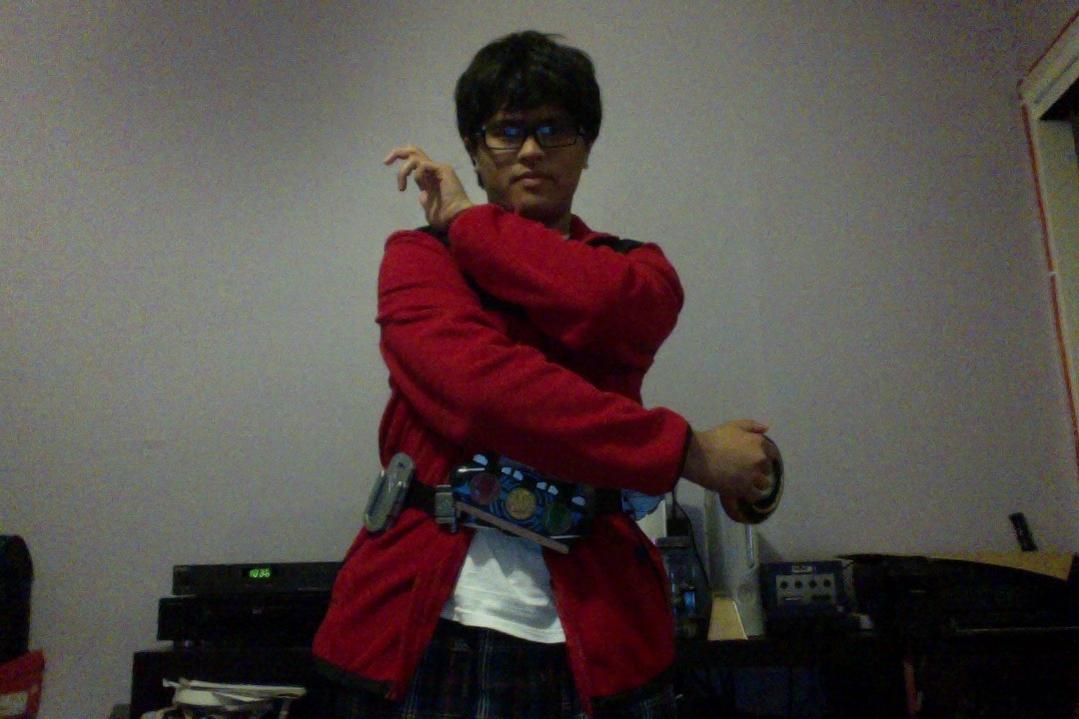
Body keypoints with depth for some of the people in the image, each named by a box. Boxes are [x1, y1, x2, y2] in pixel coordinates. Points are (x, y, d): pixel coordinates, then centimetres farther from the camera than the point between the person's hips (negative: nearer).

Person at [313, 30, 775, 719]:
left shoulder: (636, 267, 10)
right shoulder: (417, 255, 5)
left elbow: (603, 309, -16)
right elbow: (479, 382, -15)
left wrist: (465, 222, -3)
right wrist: (687, 449, -16)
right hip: (429, 620, 0)